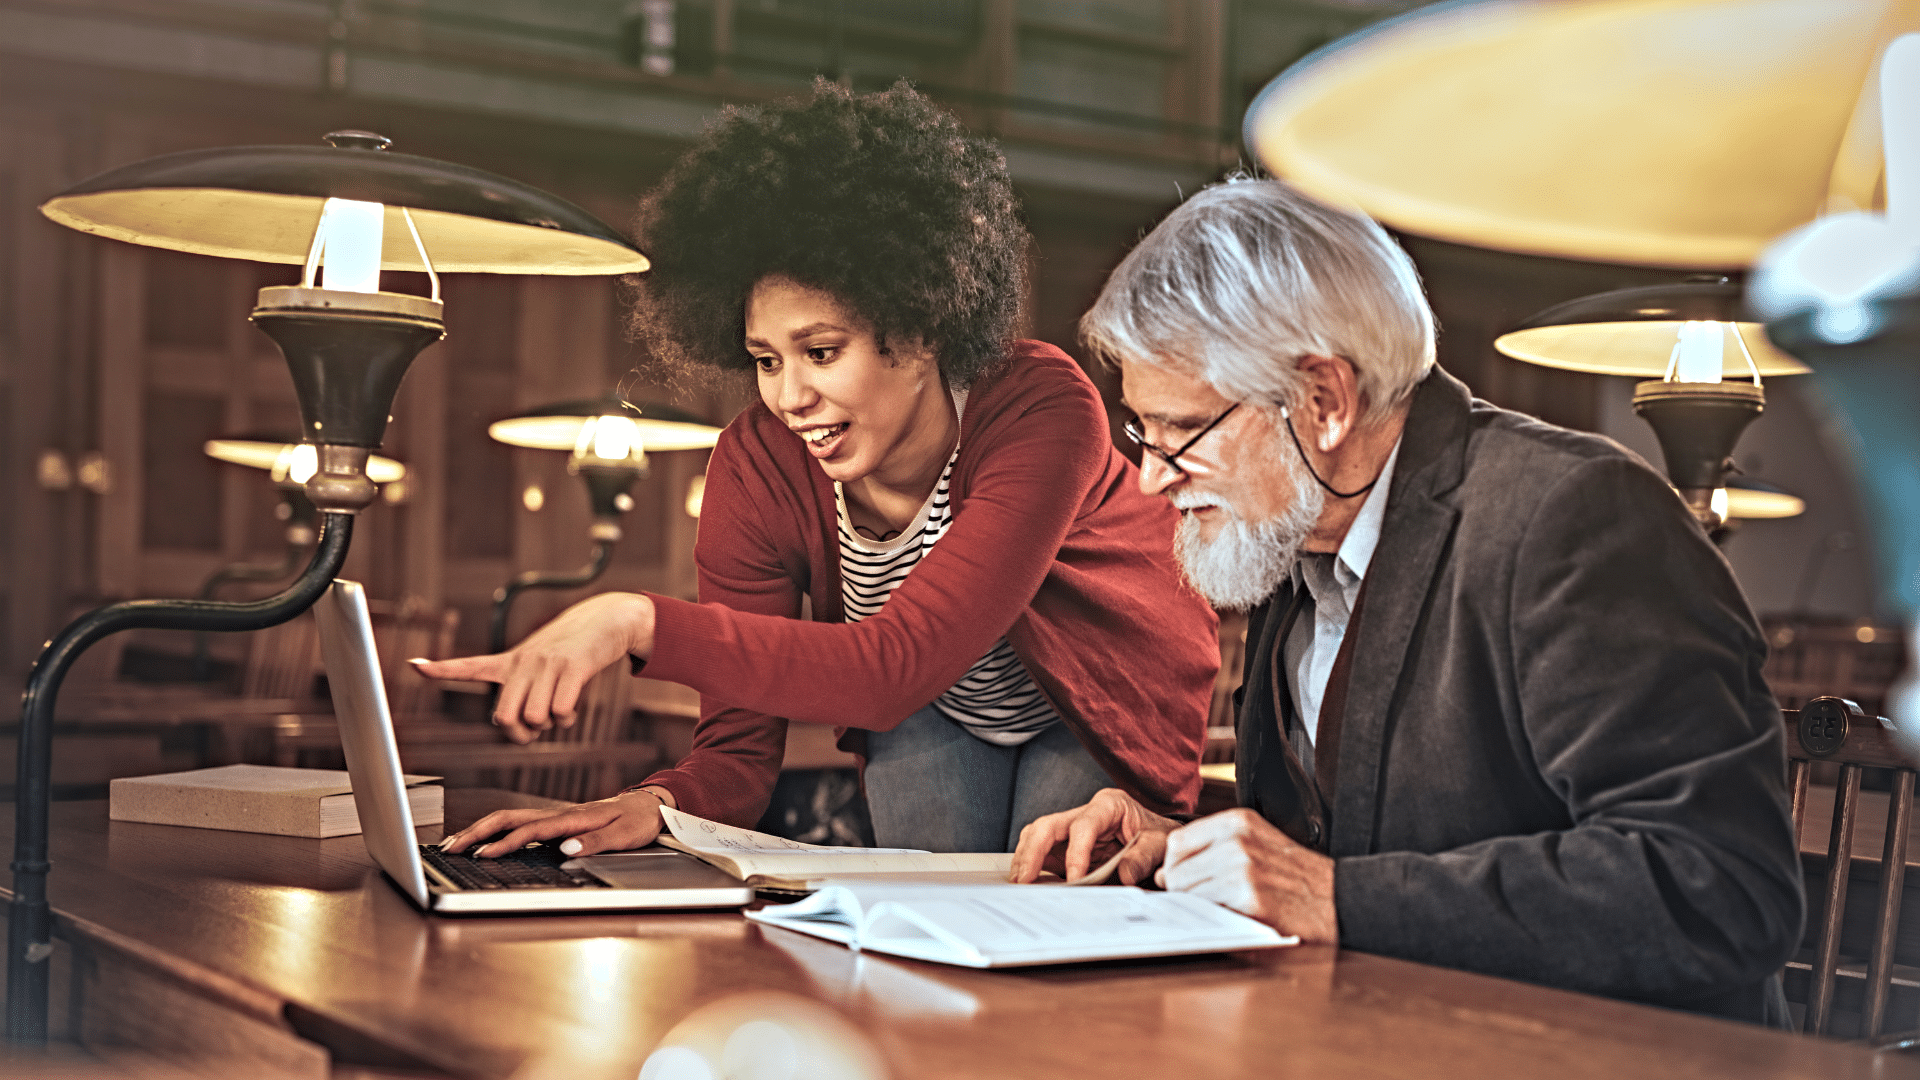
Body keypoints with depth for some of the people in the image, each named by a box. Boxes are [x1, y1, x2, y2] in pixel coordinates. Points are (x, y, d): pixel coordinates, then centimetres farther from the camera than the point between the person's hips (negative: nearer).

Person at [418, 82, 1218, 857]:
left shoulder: (1043, 414, -38)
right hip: (934, 721, 2)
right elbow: (738, 748, -23)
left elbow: (896, 667, -49)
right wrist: (655, 805, -48)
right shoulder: (758, 464, -25)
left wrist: (639, 623, -58)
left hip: (1105, 713, -1)